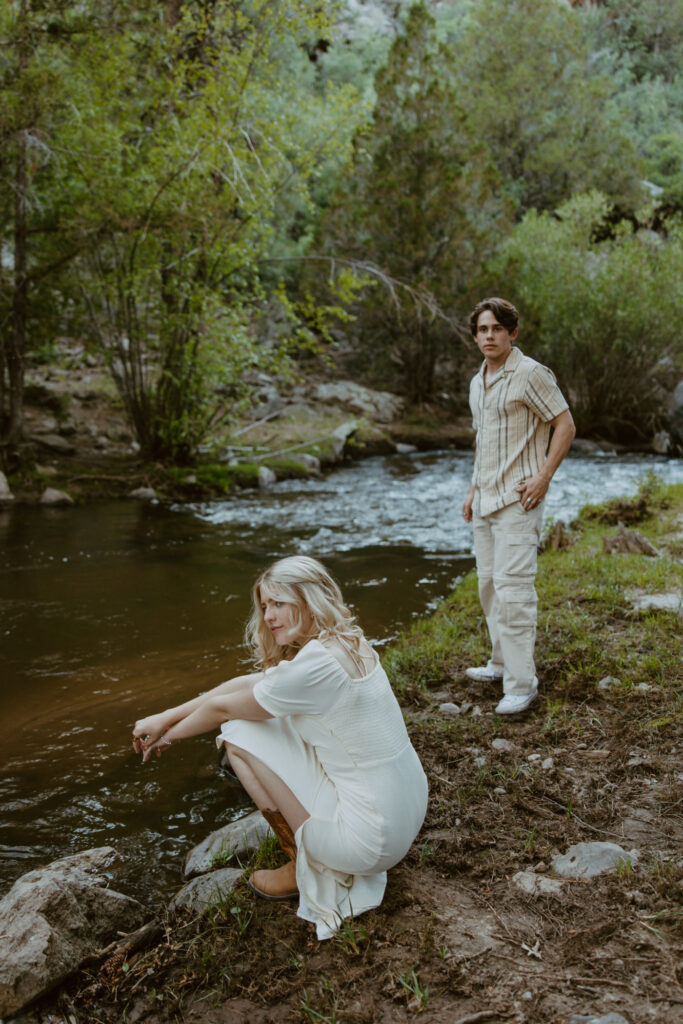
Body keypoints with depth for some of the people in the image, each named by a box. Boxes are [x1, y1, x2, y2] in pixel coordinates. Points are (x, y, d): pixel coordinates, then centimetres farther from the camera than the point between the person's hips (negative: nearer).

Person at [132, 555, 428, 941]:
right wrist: (165, 717, 10)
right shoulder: (347, 645, 5)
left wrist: (169, 735, 11)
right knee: (279, 713, 16)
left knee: (241, 734, -1)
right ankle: (322, 853, 18)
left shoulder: (315, 665, -22)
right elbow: (246, 684, 9)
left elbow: (223, 708, -8)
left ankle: (304, 869, 11)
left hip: (375, 838, -9)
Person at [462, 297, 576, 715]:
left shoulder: (531, 374, -9)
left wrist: (543, 477, -17)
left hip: (518, 499, -9)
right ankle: (502, 663, 27)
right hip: (486, 499, 9)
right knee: (489, 584, 13)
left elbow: (566, 426, -10)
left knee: (512, 587, -12)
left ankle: (522, 683, -6)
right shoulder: (478, 382, 16)